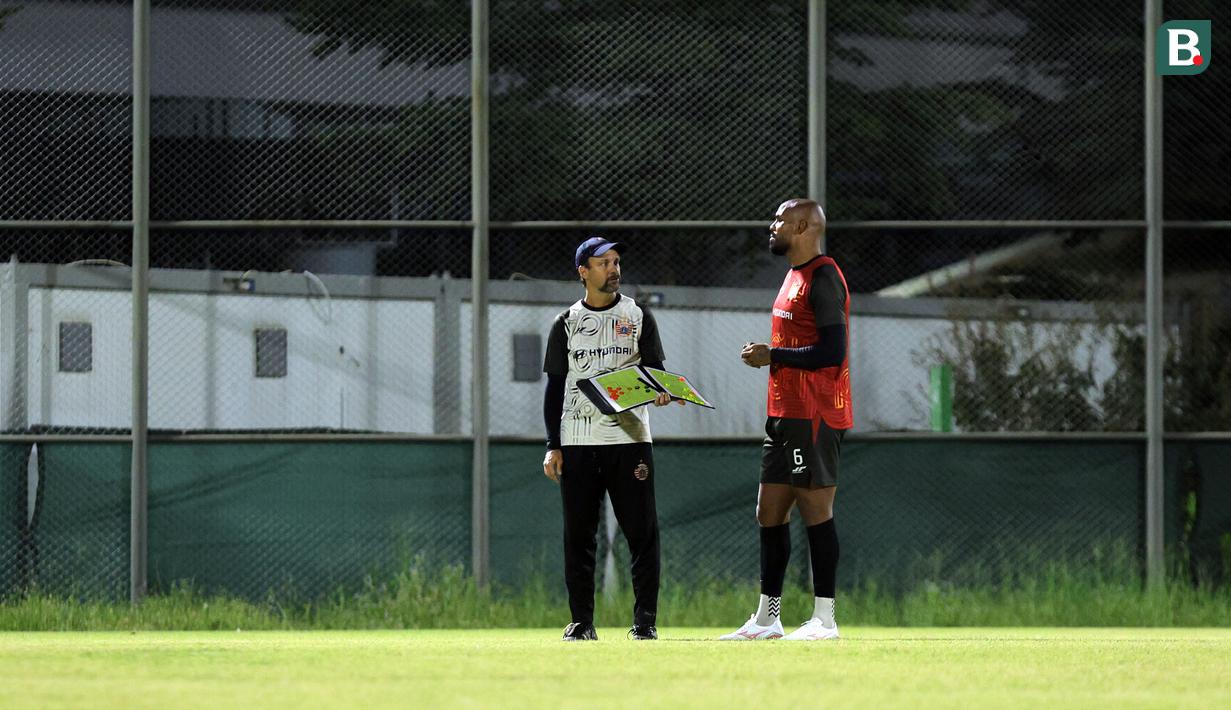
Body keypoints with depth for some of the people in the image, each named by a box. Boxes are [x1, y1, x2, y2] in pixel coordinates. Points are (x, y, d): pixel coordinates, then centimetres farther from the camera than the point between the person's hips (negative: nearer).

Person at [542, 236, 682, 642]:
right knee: (578, 534, 1)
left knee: (642, 532, -5)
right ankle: (581, 621, 6)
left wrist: (661, 393, -21)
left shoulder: (637, 317, 8)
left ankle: (645, 620, -2)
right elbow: (555, 388, 10)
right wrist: (553, 446, 2)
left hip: (629, 438, -1)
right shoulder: (566, 324, 10)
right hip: (578, 441, 1)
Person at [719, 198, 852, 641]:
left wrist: (773, 355, -14)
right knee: (769, 512, 11)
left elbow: (832, 351, -21)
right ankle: (767, 618, 16)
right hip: (785, 415, 10)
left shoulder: (822, 278, -13)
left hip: (813, 418, -10)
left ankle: (824, 619, -5)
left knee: (815, 510, -8)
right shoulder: (796, 276, 19)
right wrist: (770, 357, 12)